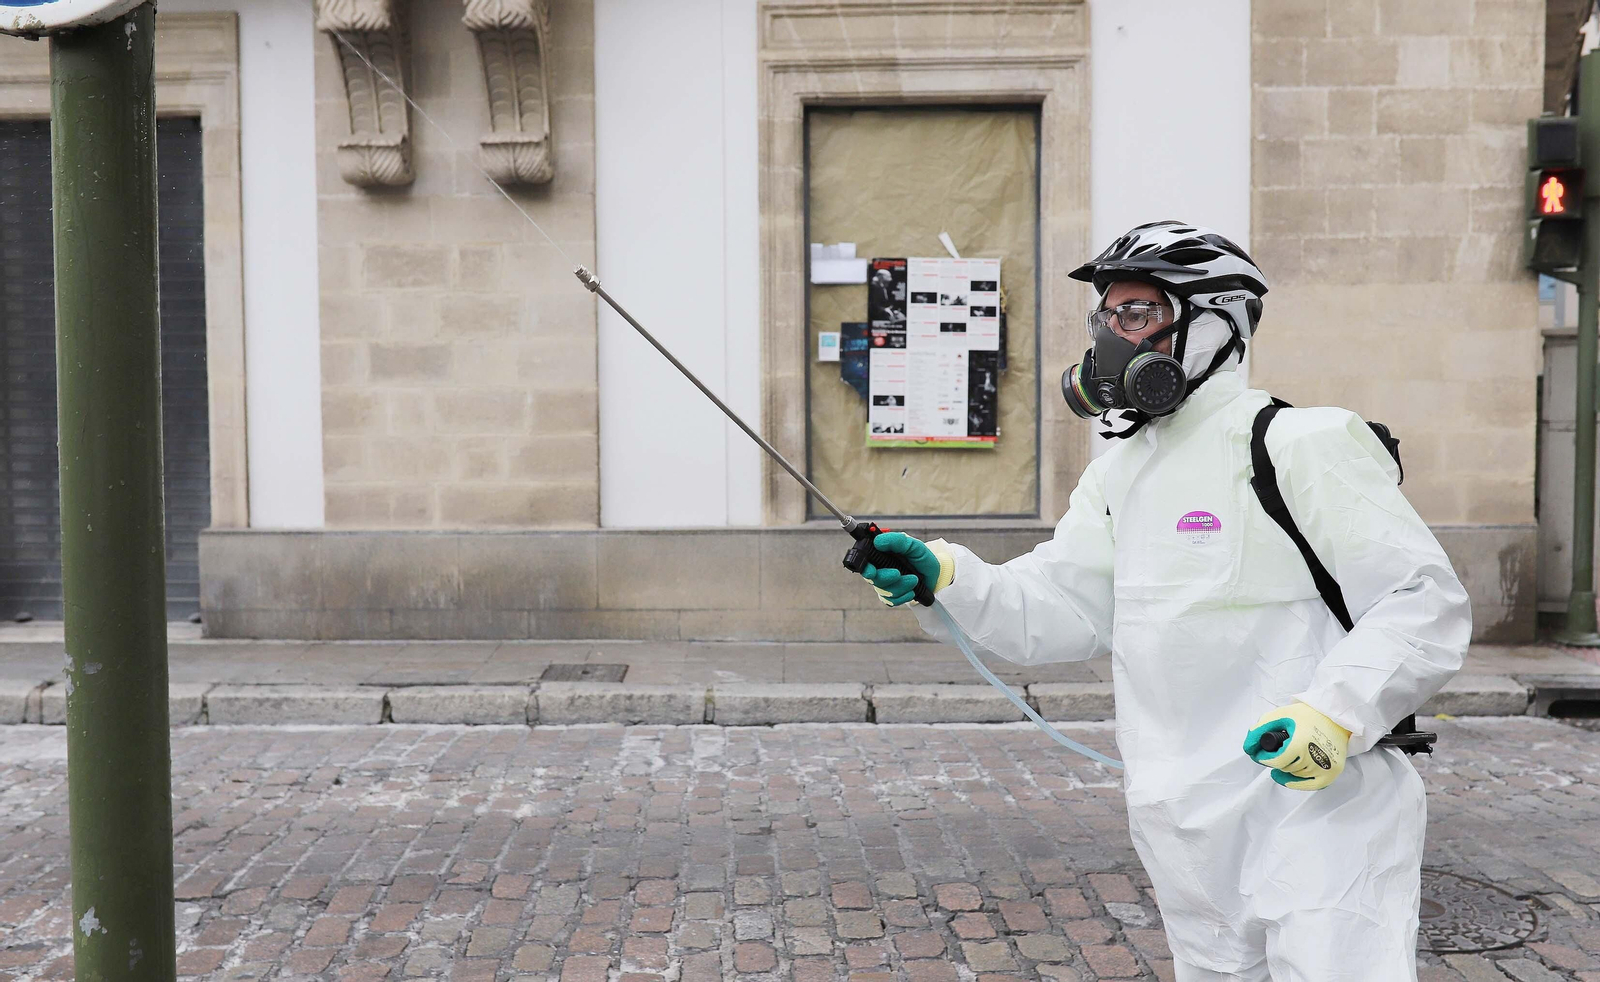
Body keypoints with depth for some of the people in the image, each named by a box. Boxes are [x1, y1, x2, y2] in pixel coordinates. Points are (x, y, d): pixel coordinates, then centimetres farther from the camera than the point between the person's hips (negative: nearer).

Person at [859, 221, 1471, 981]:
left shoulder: (1297, 446, -12)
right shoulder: (1119, 473, 11)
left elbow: (1425, 601, -13)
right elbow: (1057, 609, 4)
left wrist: (1336, 713, -27)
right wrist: (942, 576, -11)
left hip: (1315, 801, -7)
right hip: (1187, 830, 7)